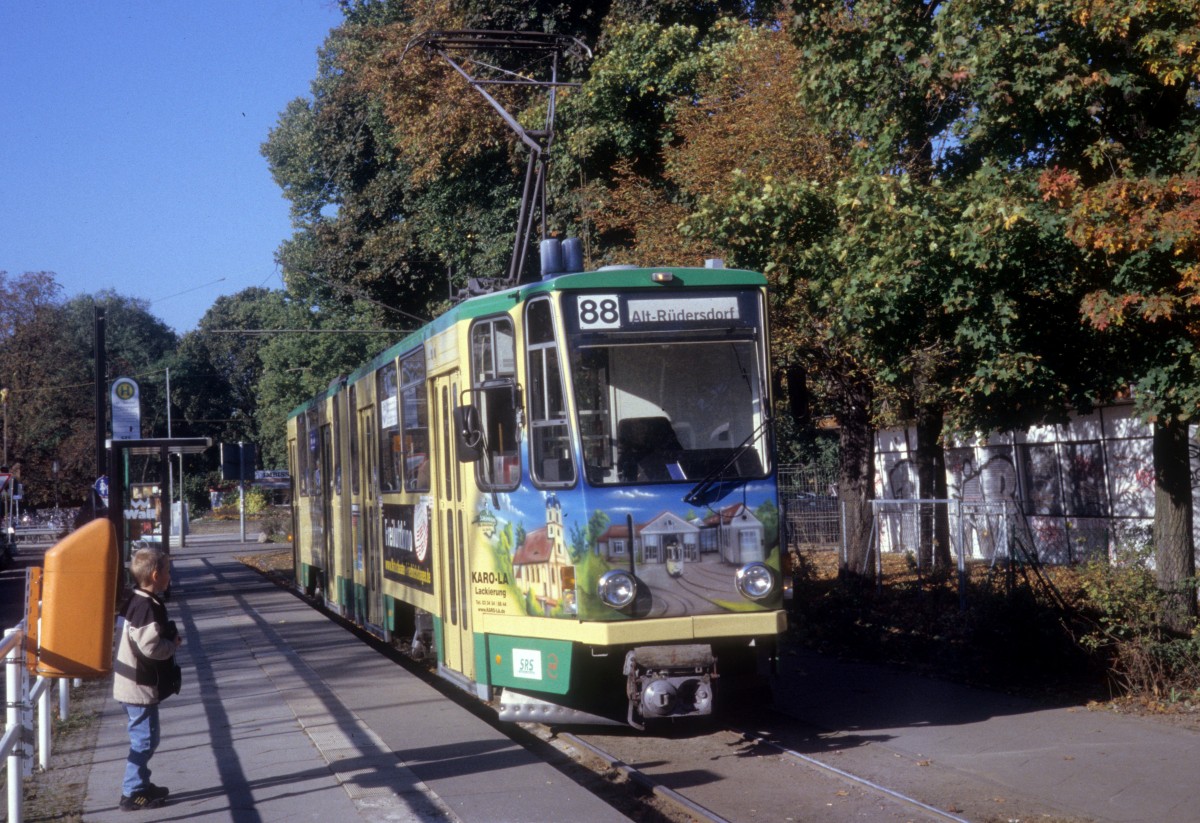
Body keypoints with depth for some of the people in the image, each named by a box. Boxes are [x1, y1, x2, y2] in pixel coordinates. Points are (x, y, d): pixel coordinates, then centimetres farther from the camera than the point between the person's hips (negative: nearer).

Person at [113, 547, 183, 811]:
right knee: (144, 739, -1)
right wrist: (174, 643, -10)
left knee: (143, 738, 19)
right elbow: (151, 647, -27)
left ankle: (140, 785, 29)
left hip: (132, 684, 10)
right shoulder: (148, 607, -23)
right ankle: (132, 793, 5)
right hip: (141, 687, -10)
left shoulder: (134, 601, 9)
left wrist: (169, 638, 7)